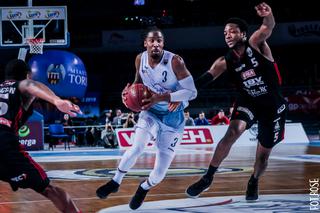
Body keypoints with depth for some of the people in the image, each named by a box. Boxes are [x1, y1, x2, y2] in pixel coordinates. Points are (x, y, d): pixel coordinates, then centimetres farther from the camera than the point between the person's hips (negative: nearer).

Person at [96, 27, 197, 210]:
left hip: (173, 118, -3)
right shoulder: (140, 59, -9)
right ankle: (115, 182, 4)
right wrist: (130, 90, -11)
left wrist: (162, 97, -35)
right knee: (136, 148, -23)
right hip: (151, 112, 3)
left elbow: (192, 92, -25)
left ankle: (144, 189, 32)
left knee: (159, 173, -4)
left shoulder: (174, 61, -25)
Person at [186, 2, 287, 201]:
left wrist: (268, 16, -62)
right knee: (233, 132, -26)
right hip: (249, 101, 1)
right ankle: (208, 177, -19)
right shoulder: (225, 61, -9)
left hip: (273, 104, -1)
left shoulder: (256, 44, -18)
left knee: (264, 152, 9)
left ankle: (254, 183, 38)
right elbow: (205, 78, -16)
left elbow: (268, 28, -37)